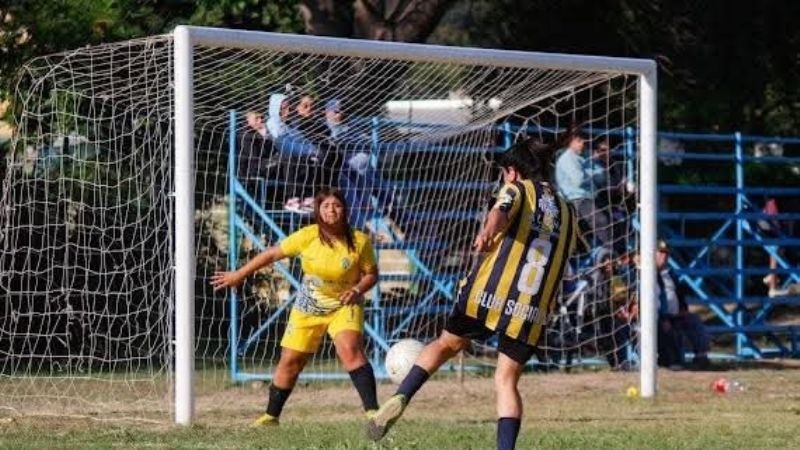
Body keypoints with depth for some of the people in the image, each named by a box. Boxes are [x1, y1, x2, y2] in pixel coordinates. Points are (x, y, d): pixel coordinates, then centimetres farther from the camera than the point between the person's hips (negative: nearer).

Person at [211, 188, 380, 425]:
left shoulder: (359, 241, -14)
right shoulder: (308, 236, -13)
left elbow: (371, 274, -2)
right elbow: (272, 254, -3)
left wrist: (358, 289, -24)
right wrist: (238, 275, 0)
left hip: (344, 306, -2)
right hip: (307, 308, 2)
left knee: (350, 350, -29)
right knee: (289, 362, 5)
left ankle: (373, 412, -30)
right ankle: (270, 417, 24)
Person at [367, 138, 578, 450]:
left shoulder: (518, 190, 6)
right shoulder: (566, 212, 20)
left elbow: (501, 211, -19)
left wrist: (488, 231, -37)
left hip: (489, 295, -3)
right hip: (533, 312, 3)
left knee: (446, 344, 18)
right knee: (506, 380, 9)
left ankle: (400, 398, 2)